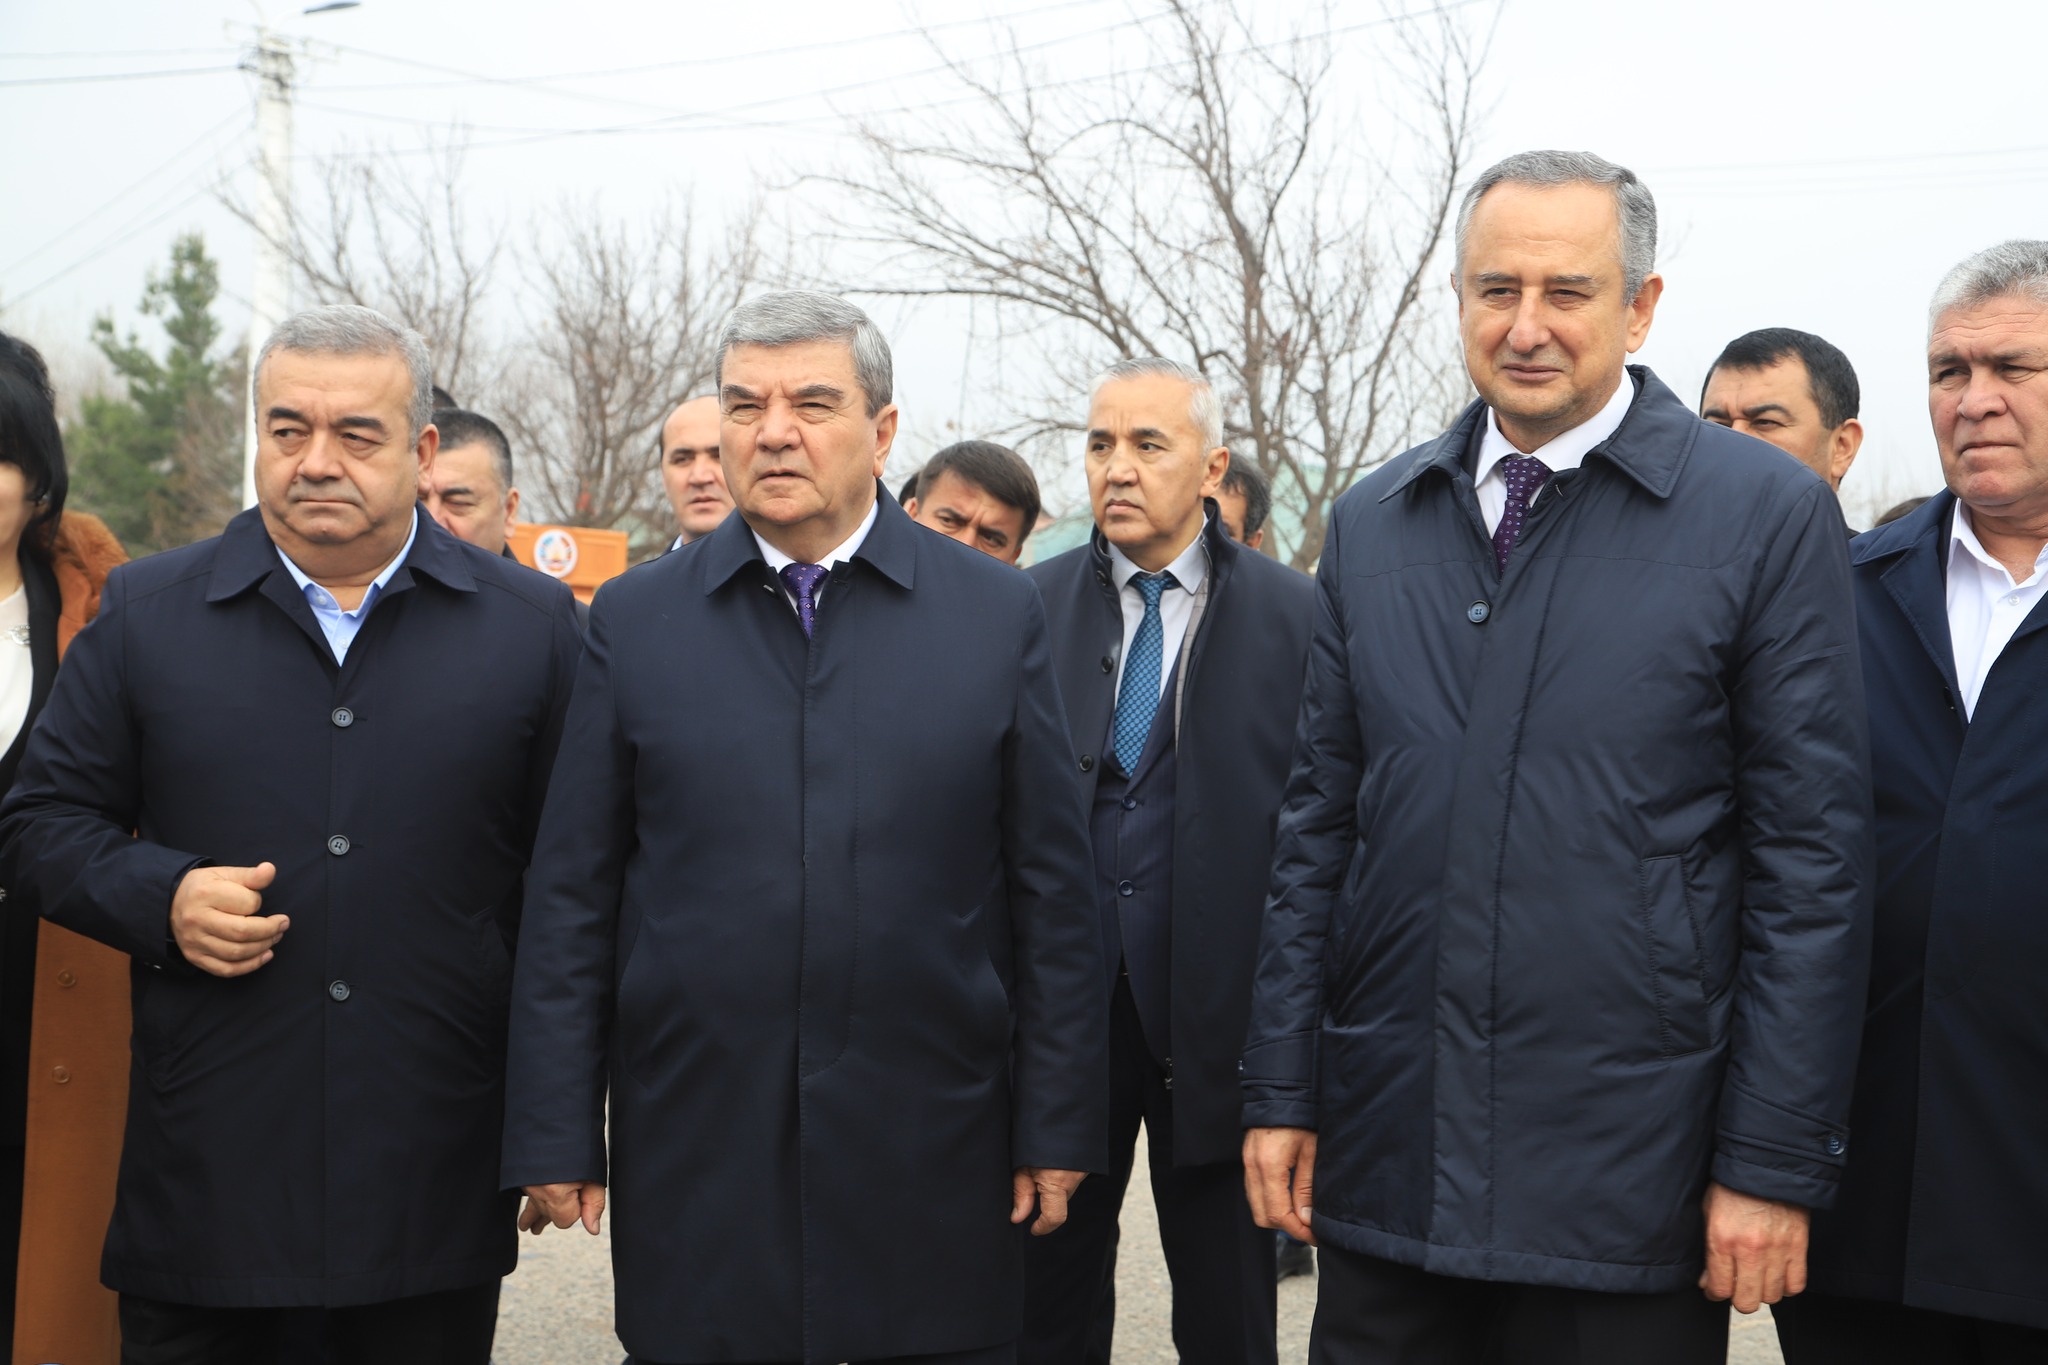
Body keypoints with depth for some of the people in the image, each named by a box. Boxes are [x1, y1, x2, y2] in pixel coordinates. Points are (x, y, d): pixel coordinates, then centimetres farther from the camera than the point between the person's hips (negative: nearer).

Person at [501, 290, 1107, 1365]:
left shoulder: (998, 614, 4)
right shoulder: (634, 621, 5)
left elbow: (1052, 897, 3)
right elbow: (570, 902, 4)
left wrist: (1057, 1127, 0)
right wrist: (555, 1142, 0)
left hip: (935, 1165, 0)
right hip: (698, 1165, 1)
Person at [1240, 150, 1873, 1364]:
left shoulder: (1769, 515, -5)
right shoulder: (1371, 526, 8)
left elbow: (1813, 862, -7)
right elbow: (1320, 821, 10)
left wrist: (1776, 1161, -9)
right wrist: (1282, 1091, 7)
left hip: (1628, 1175, -3)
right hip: (1385, 1161, 4)